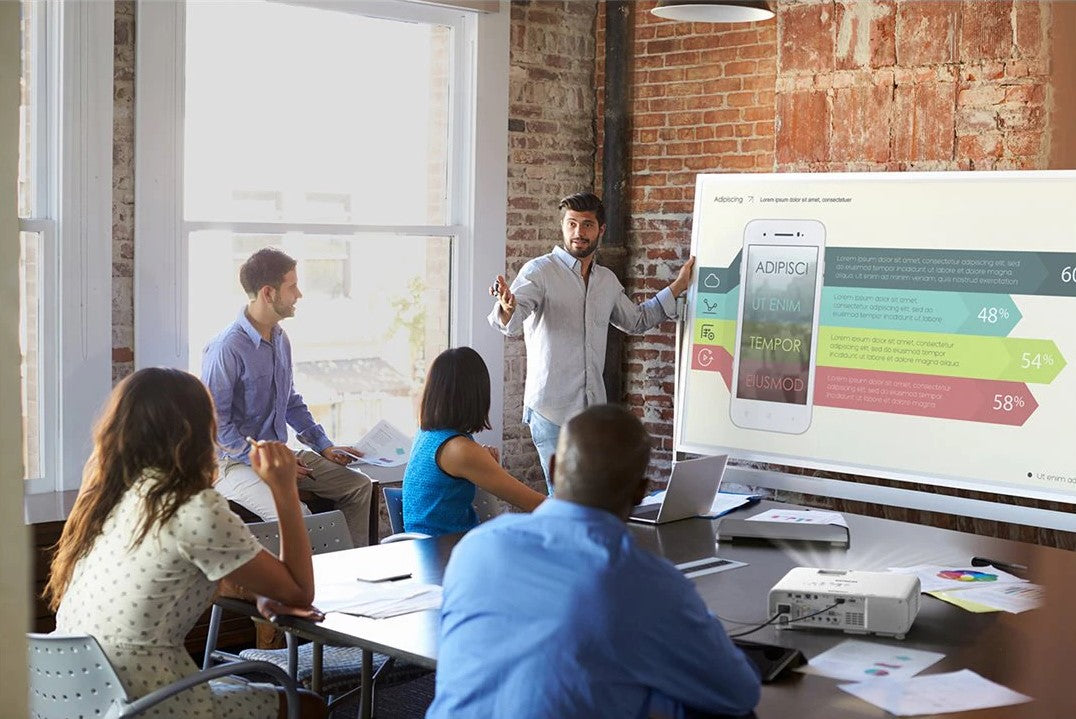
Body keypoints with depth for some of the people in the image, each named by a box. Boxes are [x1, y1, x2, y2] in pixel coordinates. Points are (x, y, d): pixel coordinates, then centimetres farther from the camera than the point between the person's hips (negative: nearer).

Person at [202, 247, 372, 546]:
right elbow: (215, 423, -19)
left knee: (358, 485, 3)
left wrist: (324, 446, 13)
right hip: (235, 463, -9)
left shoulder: (280, 339, 9)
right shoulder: (227, 349, -19)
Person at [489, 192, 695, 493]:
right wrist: (507, 308, -46)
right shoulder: (540, 271, -7)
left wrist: (677, 287, 27)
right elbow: (511, 324, -23)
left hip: (594, 409, 6)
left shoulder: (608, 280, 13)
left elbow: (636, 320, 30)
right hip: (552, 409, -6)